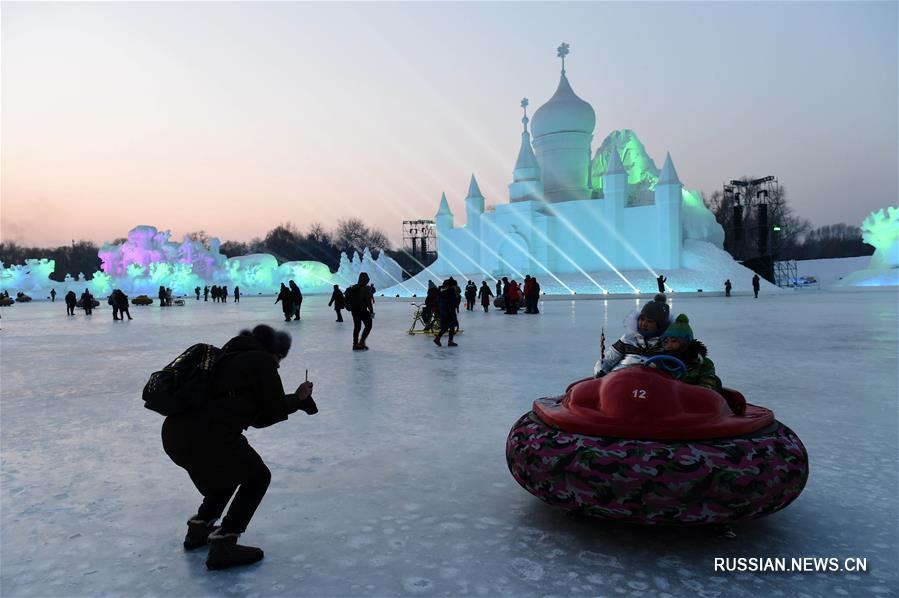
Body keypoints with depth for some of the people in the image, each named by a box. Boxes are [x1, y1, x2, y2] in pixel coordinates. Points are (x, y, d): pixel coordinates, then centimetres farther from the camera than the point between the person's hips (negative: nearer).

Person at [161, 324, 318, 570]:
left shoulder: (230, 358, 27)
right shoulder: (263, 361, 0)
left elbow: (257, 417, 29)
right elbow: (274, 410, 3)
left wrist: (295, 401, 30)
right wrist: (298, 398, 21)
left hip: (174, 432, 9)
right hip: (205, 437, -9)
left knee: (231, 468, 32)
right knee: (257, 477, 10)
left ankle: (199, 528, 35)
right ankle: (223, 545, 6)